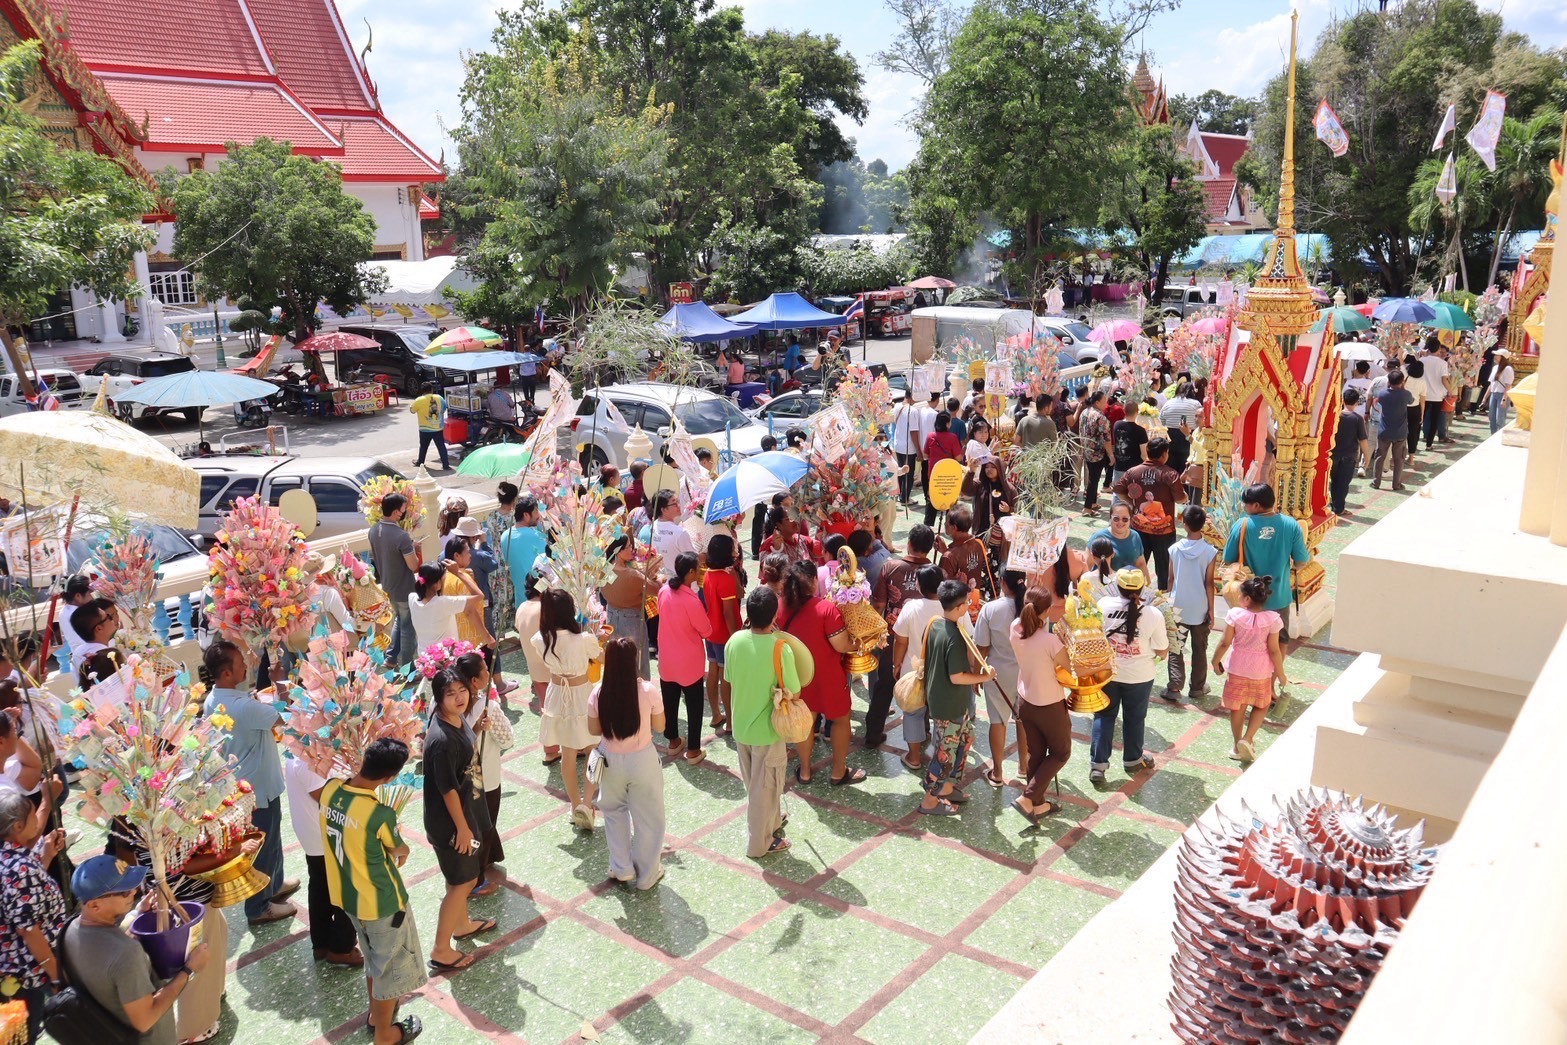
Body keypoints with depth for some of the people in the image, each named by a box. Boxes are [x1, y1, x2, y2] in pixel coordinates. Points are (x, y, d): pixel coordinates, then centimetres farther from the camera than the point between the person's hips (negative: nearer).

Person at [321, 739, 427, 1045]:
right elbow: (400, 850, -10)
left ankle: (377, 1013, 50)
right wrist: (402, 849, 12)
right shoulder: (381, 813, -33)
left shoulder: (330, 790, -15)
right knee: (390, 967, 17)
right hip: (381, 901, -7)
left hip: (346, 895, 7)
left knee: (373, 958, 30)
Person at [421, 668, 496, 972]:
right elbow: (447, 789, -25)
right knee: (461, 882, 5)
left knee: (467, 876, 26)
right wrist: (462, 827, -18)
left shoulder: (459, 720, -5)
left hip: (467, 811, 9)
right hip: (449, 821, -9)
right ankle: (440, 952, 20)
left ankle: (462, 924, 48)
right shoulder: (441, 739, -32)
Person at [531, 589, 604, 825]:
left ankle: (575, 805, 32)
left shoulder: (539, 640, -16)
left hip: (558, 697, 4)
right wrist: (599, 640, 15)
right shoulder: (585, 640, -27)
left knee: (567, 755, 19)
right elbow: (603, 657, -5)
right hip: (583, 697, -3)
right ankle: (586, 803, 7)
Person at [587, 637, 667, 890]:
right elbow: (659, 727, -6)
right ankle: (647, 874, 30)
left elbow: (594, 730, 0)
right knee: (647, 817, 17)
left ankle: (621, 868, 34)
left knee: (614, 811, 27)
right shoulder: (648, 690, -21)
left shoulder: (598, 693, -15)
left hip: (611, 761, 2)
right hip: (642, 760, -2)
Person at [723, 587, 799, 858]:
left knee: (754, 784, 25)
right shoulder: (780, 648, -24)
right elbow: (793, 692, -16)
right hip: (768, 729, -5)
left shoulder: (734, 641, -10)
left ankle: (770, 821, 46)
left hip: (740, 725, 5)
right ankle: (760, 843, 26)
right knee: (765, 788, 13)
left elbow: (730, 681, 3)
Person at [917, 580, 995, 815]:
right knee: (944, 752, 6)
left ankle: (947, 787, 35)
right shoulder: (954, 637, -28)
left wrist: (970, 667, 15)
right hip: (950, 705, -9)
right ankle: (930, 800, 19)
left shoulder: (934, 625, 0)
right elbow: (957, 677, -25)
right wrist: (984, 676, -13)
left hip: (938, 697, 9)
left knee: (964, 740, 24)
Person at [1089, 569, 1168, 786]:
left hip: (1106, 672, 1)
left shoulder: (1103, 605, -12)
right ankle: (1133, 759, 37)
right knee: (1134, 718, 19)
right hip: (1139, 676, -1)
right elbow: (1162, 651, -9)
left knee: (1104, 716, 14)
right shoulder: (1153, 615, -16)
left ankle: (1097, 764, 11)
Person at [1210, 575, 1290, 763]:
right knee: (1261, 705, 21)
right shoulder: (1272, 619, -16)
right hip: (1261, 672, 0)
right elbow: (1274, 650, -13)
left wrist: (1216, 661, 6)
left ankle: (1238, 746, 25)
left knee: (1237, 707, 15)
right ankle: (1247, 739, 6)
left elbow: (1225, 643, -11)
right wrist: (1281, 674, 0)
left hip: (1236, 669, 0)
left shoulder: (1235, 614, -16)